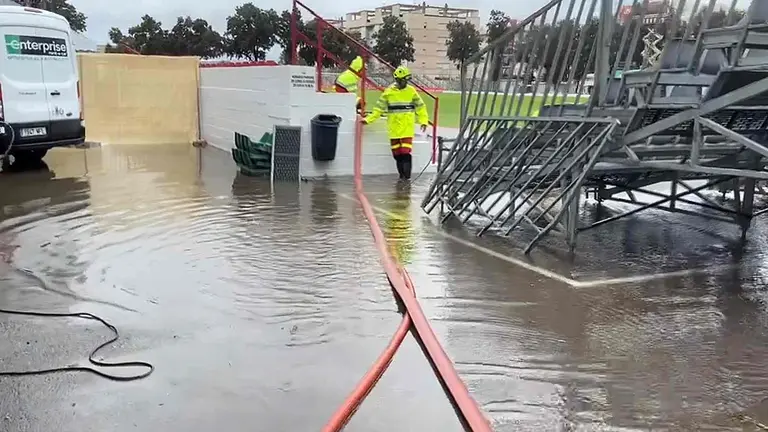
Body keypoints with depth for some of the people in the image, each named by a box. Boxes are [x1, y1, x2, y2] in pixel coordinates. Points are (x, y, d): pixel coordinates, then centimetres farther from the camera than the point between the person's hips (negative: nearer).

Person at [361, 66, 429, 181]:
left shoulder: (411, 91, 3)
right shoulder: (388, 92, 1)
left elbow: (420, 106, 10)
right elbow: (379, 108, 5)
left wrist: (423, 121, 2)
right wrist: (369, 119, 0)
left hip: (407, 127, -1)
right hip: (394, 127, 1)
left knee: (406, 152, -11)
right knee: (397, 152, 4)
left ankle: (407, 176, -7)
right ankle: (401, 175, 15)